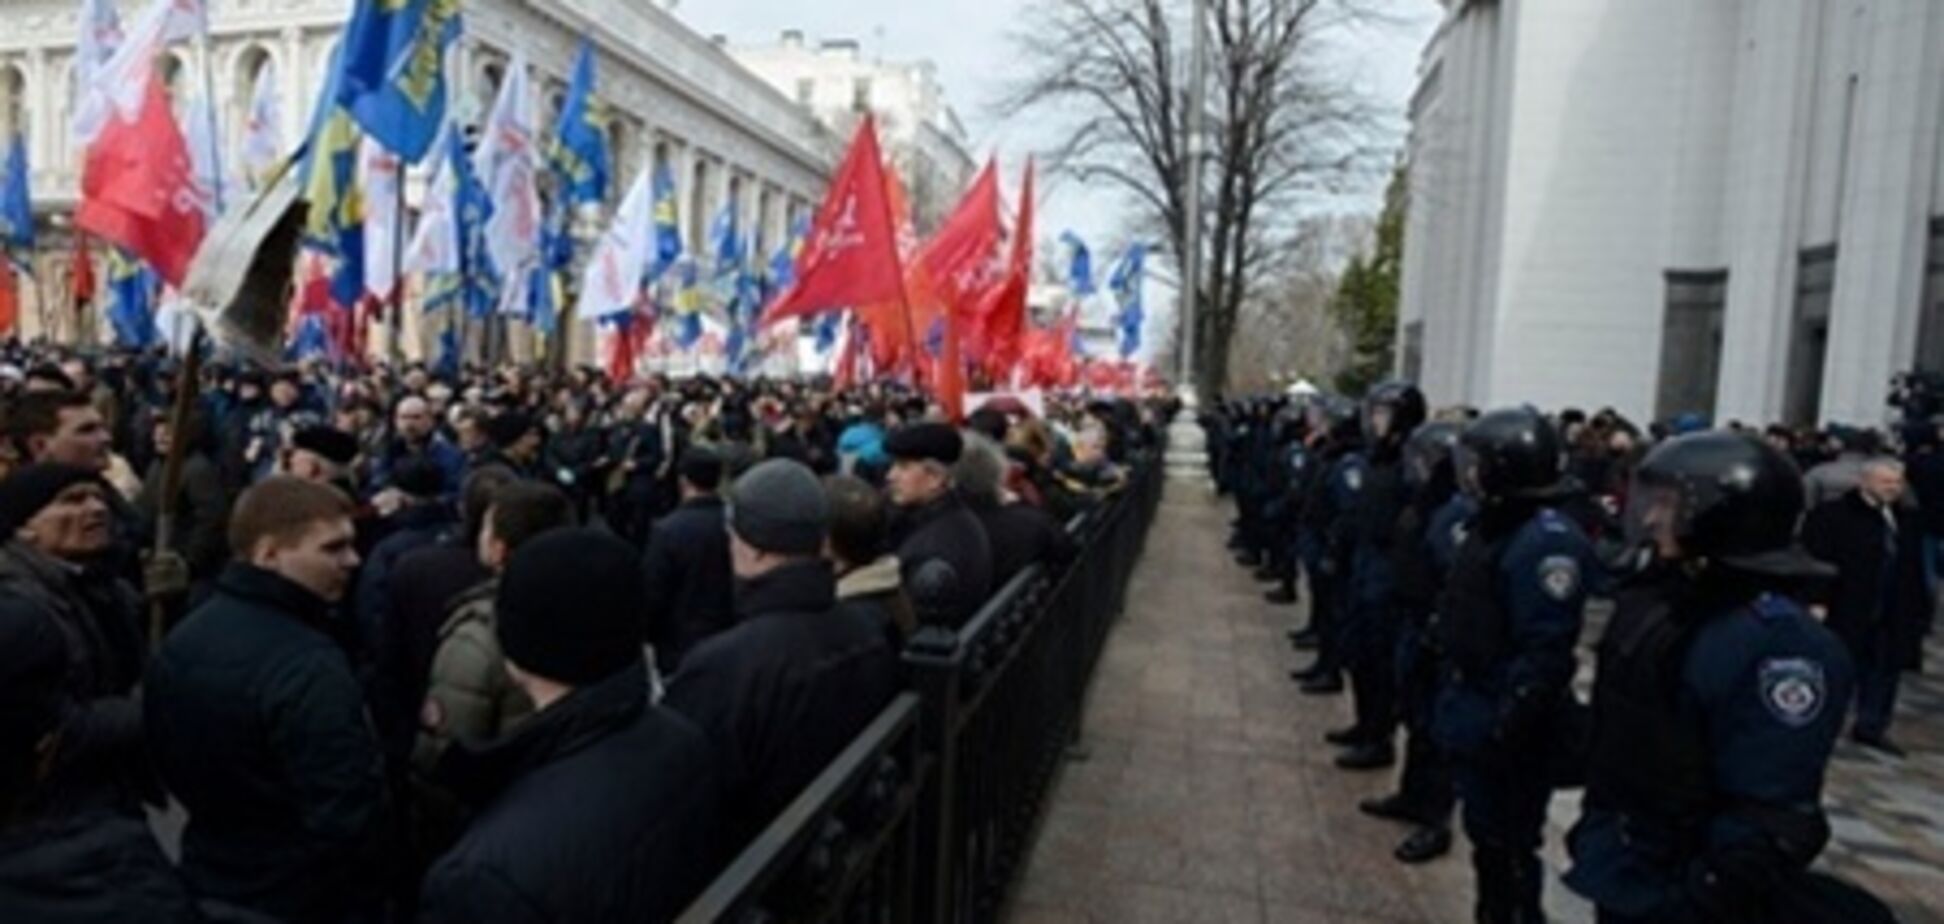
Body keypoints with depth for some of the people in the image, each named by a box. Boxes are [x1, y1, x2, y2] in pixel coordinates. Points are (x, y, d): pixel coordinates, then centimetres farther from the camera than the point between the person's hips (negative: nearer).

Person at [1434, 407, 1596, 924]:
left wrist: (1509, 728, -27)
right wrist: (1456, 697, 17)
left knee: (1510, 846, 6)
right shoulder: (1494, 525, 8)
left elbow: (1544, 652, -27)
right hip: (1474, 709, 9)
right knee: (1484, 835, 22)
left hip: (1507, 726, -9)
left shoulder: (1547, 541, -22)